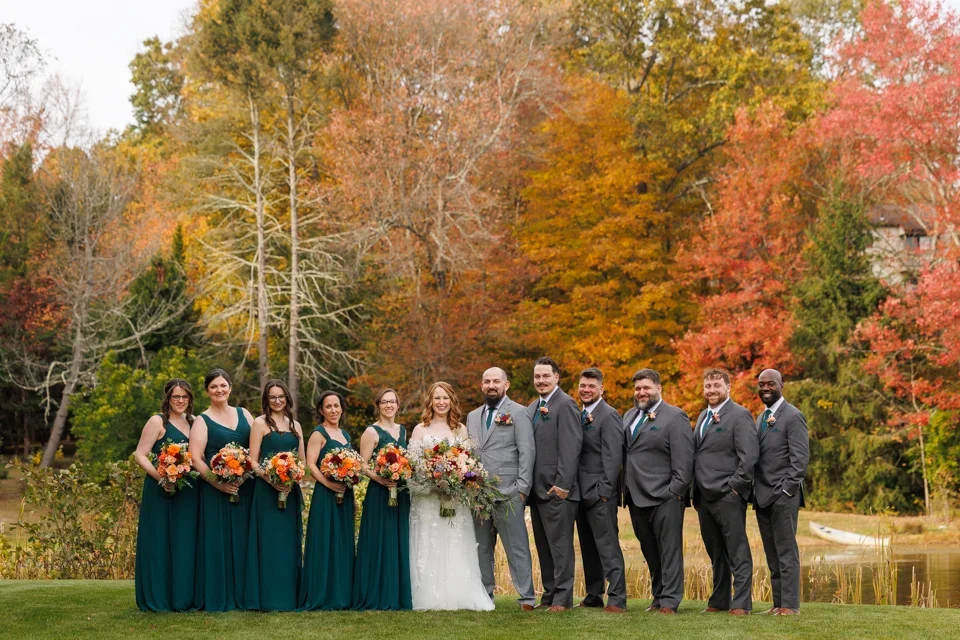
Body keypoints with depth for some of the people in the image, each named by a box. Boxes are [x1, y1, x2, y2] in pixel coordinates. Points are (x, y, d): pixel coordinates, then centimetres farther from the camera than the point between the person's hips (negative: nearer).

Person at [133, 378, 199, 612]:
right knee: (160, 544, -2)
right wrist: (159, 475, -21)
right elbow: (140, 455, -8)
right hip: (161, 493, -5)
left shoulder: (192, 423, 13)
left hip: (187, 494, 6)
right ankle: (158, 599, 4)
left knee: (185, 545, 6)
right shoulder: (157, 422, -4)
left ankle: (183, 598, 12)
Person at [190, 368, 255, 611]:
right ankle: (217, 598, 1)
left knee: (242, 541, 5)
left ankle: (242, 595, 12)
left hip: (246, 489, 4)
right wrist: (218, 483, -18)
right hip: (216, 491, -4)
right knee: (218, 542, -3)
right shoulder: (202, 421, 0)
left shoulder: (244, 414, 13)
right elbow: (195, 458, -9)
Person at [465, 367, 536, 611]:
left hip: (507, 492, -6)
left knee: (516, 547, -6)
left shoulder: (518, 413, 1)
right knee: (481, 547, 8)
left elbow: (527, 452, -4)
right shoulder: (472, 416, 18)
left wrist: (522, 488, -11)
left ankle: (527, 597, -3)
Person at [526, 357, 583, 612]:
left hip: (557, 489, -8)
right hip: (537, 489, 8)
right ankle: (549, 594, 17)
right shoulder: (532, 408, 17)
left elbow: (571, 447, -15)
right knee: (544, 545, 11)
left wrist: (563, 484, -20)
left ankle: (563, 598, -1)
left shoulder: (565, 405, -9)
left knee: (560, 545, -5)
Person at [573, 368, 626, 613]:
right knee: (588, 547, 12)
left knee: (608, 546, -10)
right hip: (582, 492, 8)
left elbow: (613, 457, -15)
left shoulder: (609, 416, -9)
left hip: (600, 494, -8)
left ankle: (617, 599, -11)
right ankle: (593, 595, 19)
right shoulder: (580, 416, 16)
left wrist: (604, 491, -18)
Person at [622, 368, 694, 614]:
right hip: (636, 497, 7)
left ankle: (670, 601, -4)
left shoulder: (675, 417, -4)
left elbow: (683, 459, -10)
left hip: (664, 497, -7)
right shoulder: (629, 416, 18)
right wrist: (625, 489, 10)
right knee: (650, 552, 12)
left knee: (669, 550, -5)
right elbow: (623, 454, 18)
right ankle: (659, 597, 20)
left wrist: (675, 492, -15)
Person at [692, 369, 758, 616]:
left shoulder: (740, 416, -7)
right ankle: (719, 601, 20)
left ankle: (742, 604, -2)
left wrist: (734, 488, -15)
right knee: (715, 554, 13)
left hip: (728, 496, -8)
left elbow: (749, 456, -14)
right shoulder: (703, 416, 17)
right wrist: (696, 492, 12)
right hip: (704, 496, 8)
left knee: (737, 553, -4)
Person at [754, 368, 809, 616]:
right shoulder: (761, 418, 18)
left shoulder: (793, 416, -6)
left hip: (783, 496, -7)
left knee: (786, 552, -6)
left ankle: (790, 604, -3)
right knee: (772, 555, 8)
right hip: (762, 496, 8)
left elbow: (800, 457, -11)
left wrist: (787, 490, -16)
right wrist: (756, 492, 11)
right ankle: (778, 603, 11)